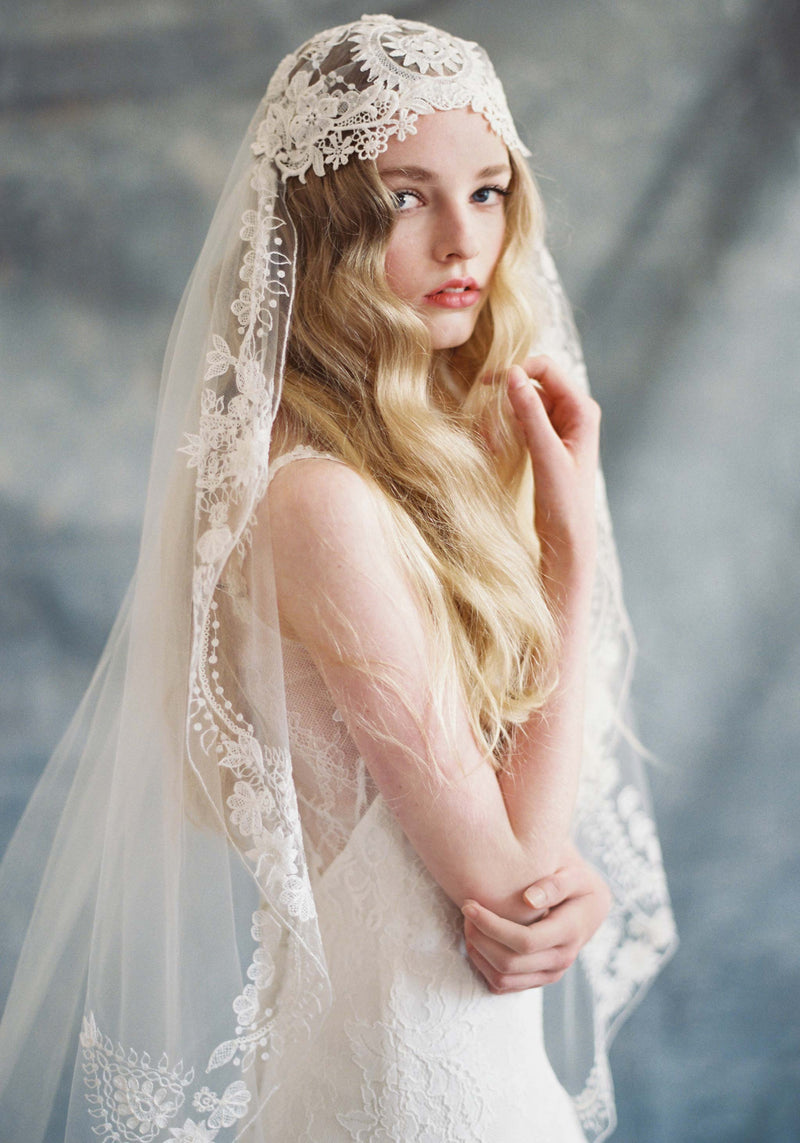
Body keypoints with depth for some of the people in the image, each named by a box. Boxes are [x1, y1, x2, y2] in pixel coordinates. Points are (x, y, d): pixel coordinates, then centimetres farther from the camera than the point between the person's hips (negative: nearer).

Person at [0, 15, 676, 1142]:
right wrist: (576, 535, -20)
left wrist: (558, 876, -18)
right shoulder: (320, 497, -27)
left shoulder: (449, 428, -1)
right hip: (407, 1038, -7)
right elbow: (501, 870, -22)